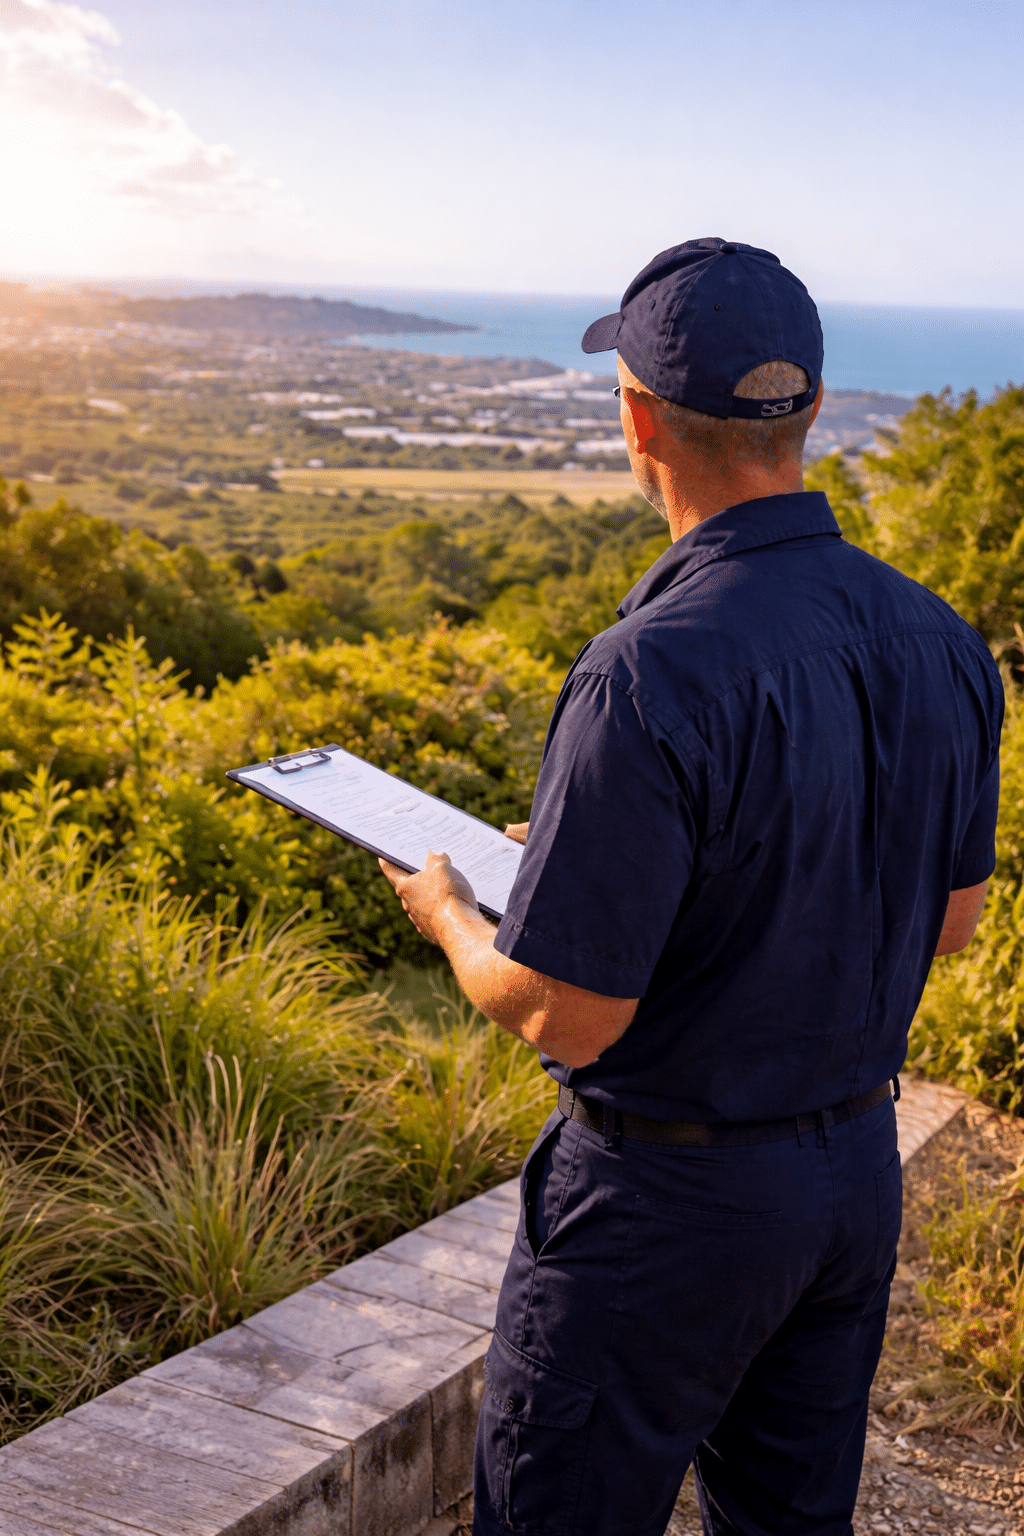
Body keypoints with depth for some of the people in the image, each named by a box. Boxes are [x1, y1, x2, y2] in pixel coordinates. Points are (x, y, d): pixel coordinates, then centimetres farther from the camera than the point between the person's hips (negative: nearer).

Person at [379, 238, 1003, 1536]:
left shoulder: (652, 677, -30)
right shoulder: (941, 643, -6)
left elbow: (566, 1015, -23)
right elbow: (949, 918, 7)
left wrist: (448, 917, -3)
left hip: (669, 1192, -6)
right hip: (860, 1163, 7)